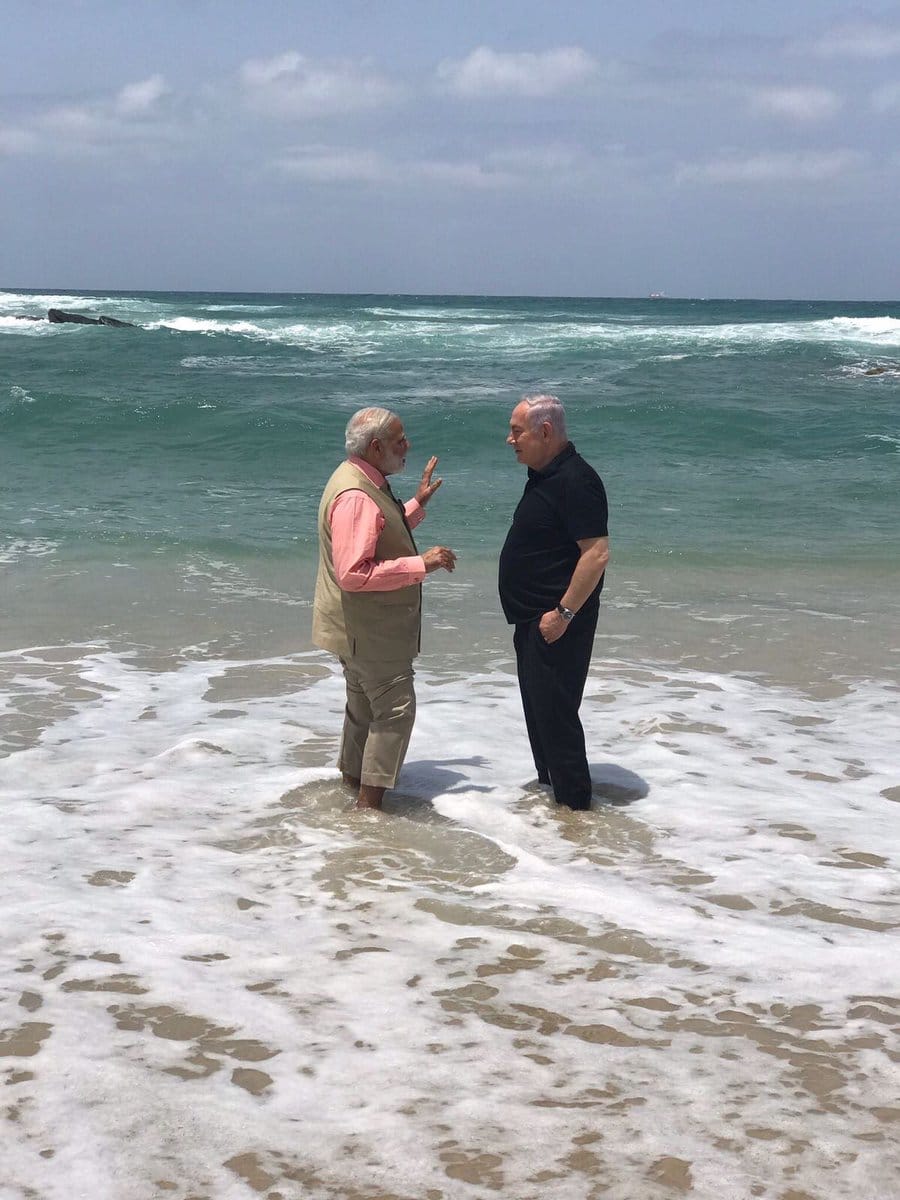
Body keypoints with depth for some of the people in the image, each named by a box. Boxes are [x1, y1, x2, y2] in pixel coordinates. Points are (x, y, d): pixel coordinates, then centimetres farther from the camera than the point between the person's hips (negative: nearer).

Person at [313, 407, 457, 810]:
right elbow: (353, 574, -31)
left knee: (366, 703, 23)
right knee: (395, 707, -6)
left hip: (368, 628, 11)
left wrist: (417, 505, 18)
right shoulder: (355, 496, -26)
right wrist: (420, 565, -28)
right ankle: (369, 802, 0)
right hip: (367, 629, -11)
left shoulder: (364, 483, 9)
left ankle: (353, 778, 38)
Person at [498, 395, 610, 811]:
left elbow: (597, 553, -26)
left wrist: (564, 613, -25)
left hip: (556, 624, -11)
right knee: (538, 710, 19)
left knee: (555, 713, -5)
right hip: (533, 620, 11)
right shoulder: (544, 476, 12)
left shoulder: (575, 480, -20)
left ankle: (574, 803, 4)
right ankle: (549, 787, 31)